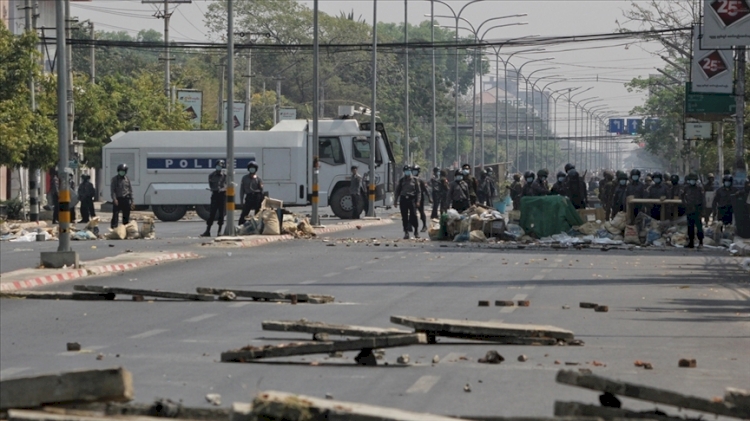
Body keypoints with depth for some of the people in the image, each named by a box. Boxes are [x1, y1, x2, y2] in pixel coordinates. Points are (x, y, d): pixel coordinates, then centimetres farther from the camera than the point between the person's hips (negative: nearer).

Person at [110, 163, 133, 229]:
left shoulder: (127, 179, 12)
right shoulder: (115, 179, 3)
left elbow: (130, 190, 14)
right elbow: (112, 190, -2)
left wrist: (131, 201, 9)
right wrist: (114, 199, -15)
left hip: (126, 199, 3)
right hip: (118, 199, -3)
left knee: (126, 216, 8)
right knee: (115, 215, -10)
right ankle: (113, 228, -12)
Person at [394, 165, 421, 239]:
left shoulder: (414, 180, 5)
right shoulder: (401, 180, 12)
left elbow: (418, 191, 4)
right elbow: (397, 191, 15)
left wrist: (417, 201, -6)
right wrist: (396, 201, 9)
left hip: (412, 199, -2)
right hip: (403, 199, 2)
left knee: (413, 216, -7)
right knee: (404, 217, 1)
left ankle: (416, 231, 4)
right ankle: (406, 232, 6)